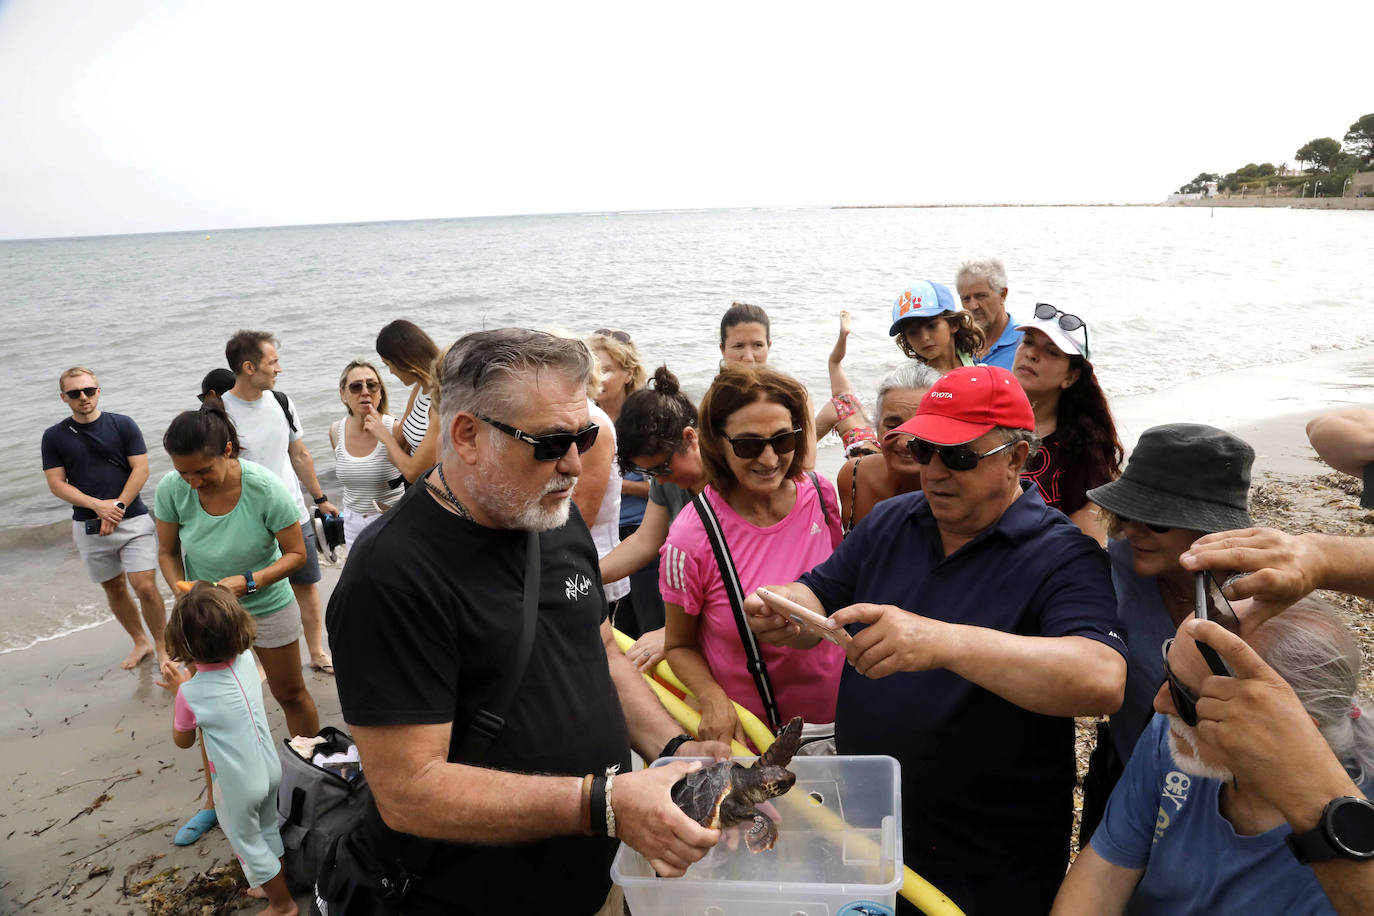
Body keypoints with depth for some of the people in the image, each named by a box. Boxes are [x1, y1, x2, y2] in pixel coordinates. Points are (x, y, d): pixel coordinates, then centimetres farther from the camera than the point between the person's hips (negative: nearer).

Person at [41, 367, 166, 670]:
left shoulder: (123, 425, -1)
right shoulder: (54, 436, 3)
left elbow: (141, 470, -5)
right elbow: (56, 483, -1)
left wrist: (118, 507, -14)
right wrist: (99, 506, -15)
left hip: (132, 520, -3)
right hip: (88, 527, 3)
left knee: (145, 586, -10)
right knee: (114, 588, 12)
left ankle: (161, 646, 6)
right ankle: (140, 642, 29)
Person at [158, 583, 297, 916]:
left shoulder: (191, 693, -24)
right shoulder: (246, 659, -13)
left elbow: (182, 741, -4)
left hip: (238, 787, -5)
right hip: (270, 771, 5)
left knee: (247, 843, 18)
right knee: (268, 831, 27)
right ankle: (276, 886, 47)